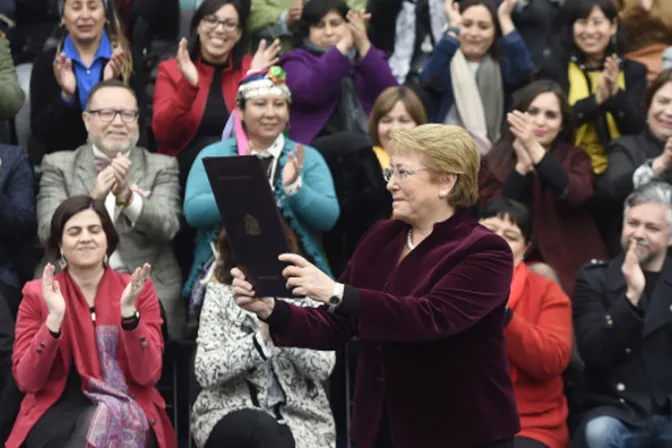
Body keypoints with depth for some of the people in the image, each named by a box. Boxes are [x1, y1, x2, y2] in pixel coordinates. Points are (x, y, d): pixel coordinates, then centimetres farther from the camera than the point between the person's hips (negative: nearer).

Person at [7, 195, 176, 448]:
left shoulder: (139, 290, 6)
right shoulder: (37, 294, 5)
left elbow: (147, 375, -5)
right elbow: (26, 381, -5)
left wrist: (128, 310, -17)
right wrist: (54, 317, -17)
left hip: (128, 412, 0)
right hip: (59, 411, 0)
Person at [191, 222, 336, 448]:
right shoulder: (220, 294, 4)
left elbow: (323, 367, -7)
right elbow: (205, 371, -9)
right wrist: (260, 339, -22)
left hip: (300, 418, 0)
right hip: (230, 414, 0)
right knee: (264, 429, -34)